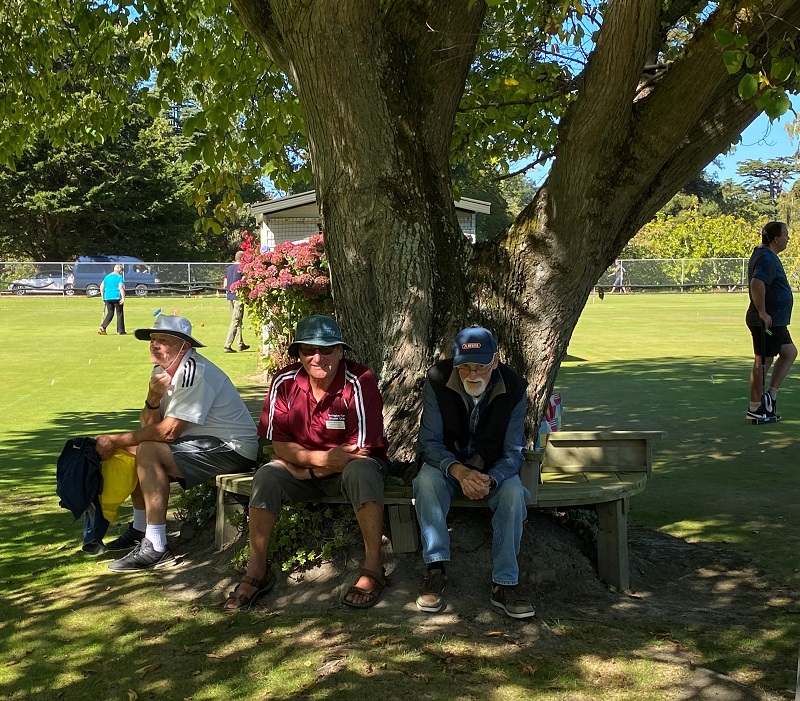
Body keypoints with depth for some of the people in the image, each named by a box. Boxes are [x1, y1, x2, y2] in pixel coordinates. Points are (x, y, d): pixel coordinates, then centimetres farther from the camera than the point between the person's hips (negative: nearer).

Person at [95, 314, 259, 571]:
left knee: (148, 452, -23)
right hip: (205, 442, 10)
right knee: (134, 450, 12)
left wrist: (116, 440, -16)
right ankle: (140, 530, 24)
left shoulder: (193, 372, -22)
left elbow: (168, 431, -24)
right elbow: (149, 427, 3)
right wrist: (153, 397, -17)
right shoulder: (162, 371, 7)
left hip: (233, 448, -10)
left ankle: (156, 548, -20)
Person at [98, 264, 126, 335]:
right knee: (120, 314, 5)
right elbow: (121, 288, -15)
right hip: (117, 297, -5)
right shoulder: (119, 277, -5)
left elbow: (101, 286, 13)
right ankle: (120, 331, 6)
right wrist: (123, 298, -18)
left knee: (110, 313, 14)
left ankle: (103, 327, -5)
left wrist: (103, 296, 18)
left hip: (107, 297, 6)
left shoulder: (107, 277, 14)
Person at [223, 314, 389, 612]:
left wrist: (308, 469, -15)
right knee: (267, 476, -23)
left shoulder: (359, 381, -21)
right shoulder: (284, 382, -9)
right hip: (303, 467, 3)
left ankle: (373, 569, -28)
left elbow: (361, 450, -21)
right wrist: (321, 457, -27)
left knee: (361, 470, -36)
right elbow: (280, 445, -9)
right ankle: (257, 572, -11)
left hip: (350, 465, -3)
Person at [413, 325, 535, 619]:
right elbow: (429, 442, -18)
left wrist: (490, 480, -35)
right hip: (446, 463, 0)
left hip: (494, 468, 1)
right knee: (427, 480, -33)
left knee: (514, 492, -30)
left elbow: (513, 452, -13)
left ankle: (504, 584, -20)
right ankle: (435, 570, -23)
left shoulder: (513, 388, -17)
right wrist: (458, 471, -38)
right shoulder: (438, 381, -19)